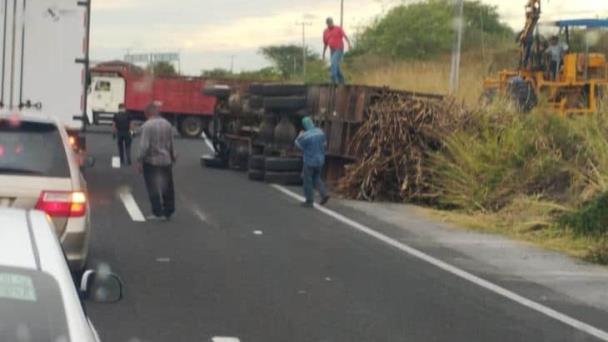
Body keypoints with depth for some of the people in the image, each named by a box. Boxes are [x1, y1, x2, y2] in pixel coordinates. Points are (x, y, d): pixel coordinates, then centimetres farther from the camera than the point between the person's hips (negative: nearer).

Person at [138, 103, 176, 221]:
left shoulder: (147, 126, -15)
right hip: (166, 160, 5)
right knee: (167, 188, 14)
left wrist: (140, 161, -13)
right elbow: (171, 144, 9)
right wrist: (173, 157, 21)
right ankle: (168, 213, 20)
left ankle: (158, 213, 2)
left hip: (151, 161, -5)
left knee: (153, 188, 3)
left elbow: (144, 145, -18)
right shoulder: (167, 124, 3)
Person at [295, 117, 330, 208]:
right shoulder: (320, 132, -2)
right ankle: (324, 194, 7)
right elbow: (324, 143, 10)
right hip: (320, 160, 6)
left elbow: (299, 145, -8)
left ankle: (310, 201, 12)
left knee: (307, 180, 7)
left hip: (309, 161, -6)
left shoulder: (305, 136, -21)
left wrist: (299, 137, 7)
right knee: (316, 178, 23)